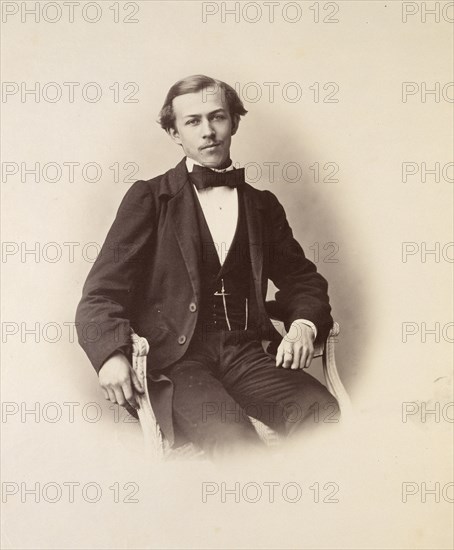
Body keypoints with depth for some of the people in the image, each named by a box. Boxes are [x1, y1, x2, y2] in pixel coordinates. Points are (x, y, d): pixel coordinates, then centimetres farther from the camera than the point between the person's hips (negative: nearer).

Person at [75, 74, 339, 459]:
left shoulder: (262, 205, 20)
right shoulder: (149, 198, 9)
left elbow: (302, 279, 26)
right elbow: (101, 294, 2)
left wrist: (304, 324, 2)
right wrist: (111, 355, -19)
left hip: (246, 354, 3)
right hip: (173, 361, -3)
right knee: (231, 435, -34)